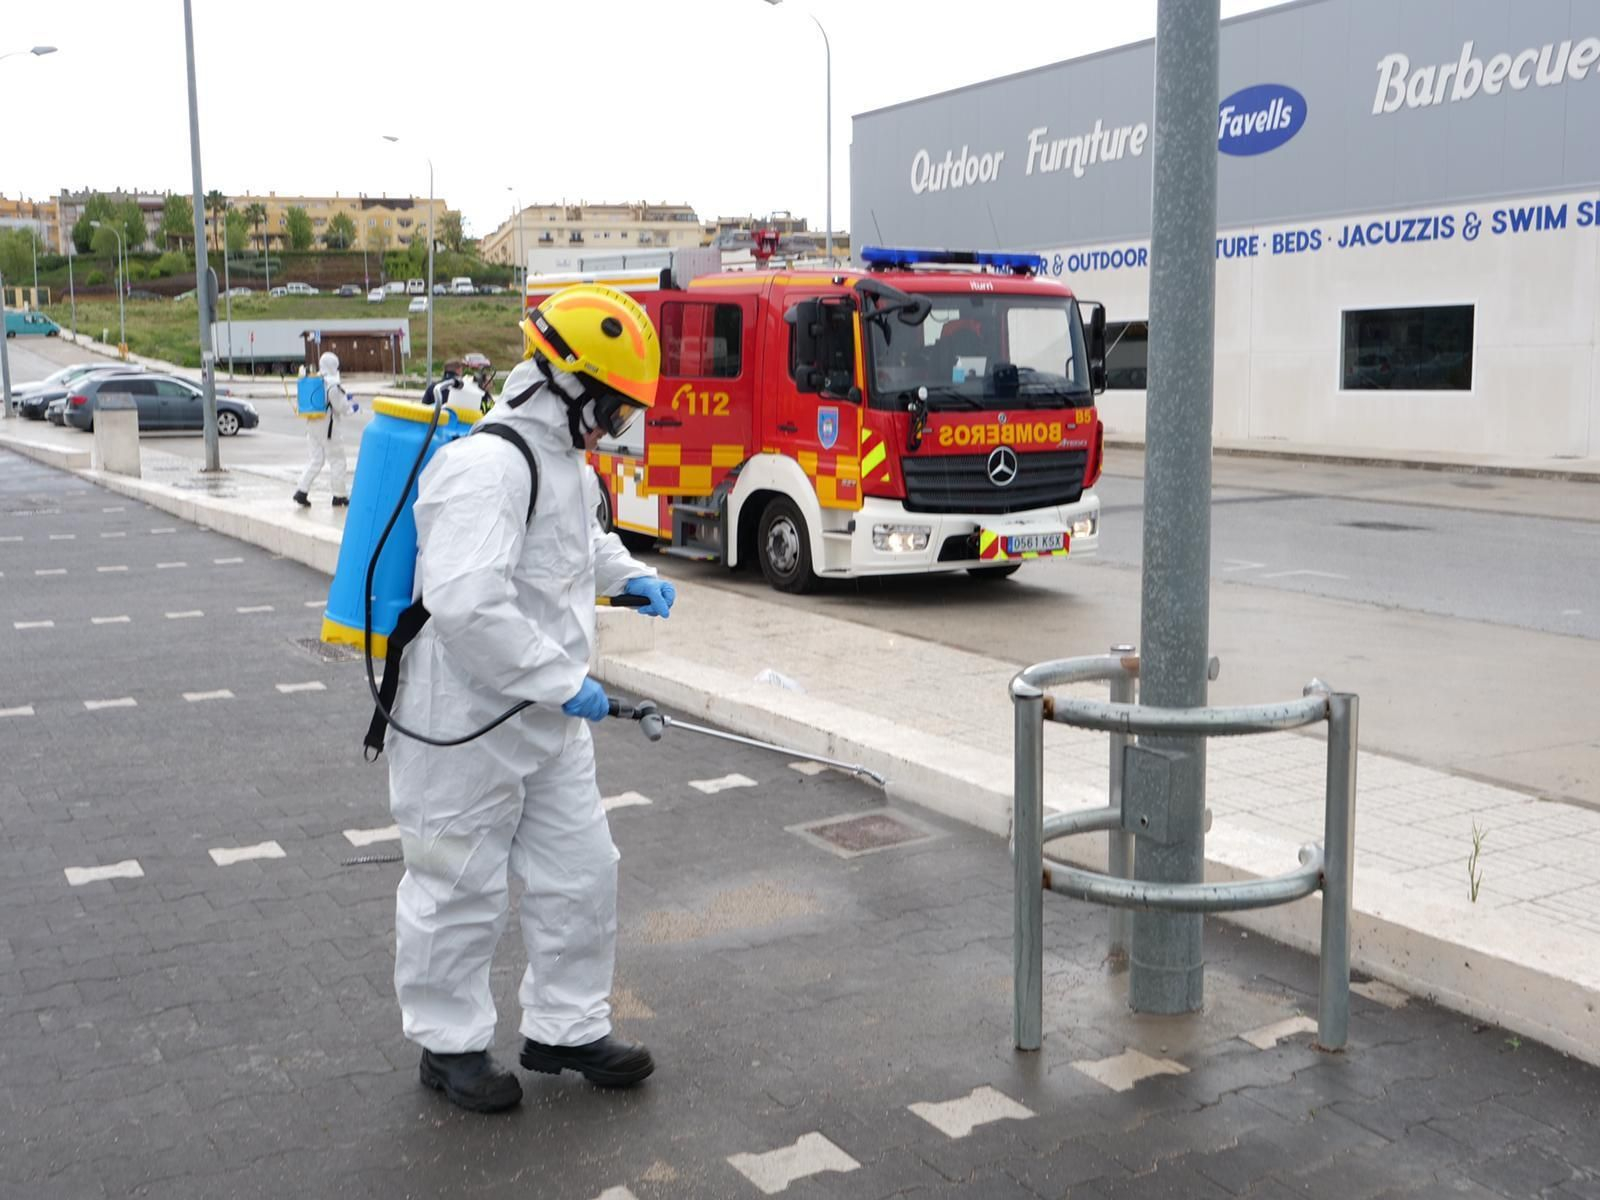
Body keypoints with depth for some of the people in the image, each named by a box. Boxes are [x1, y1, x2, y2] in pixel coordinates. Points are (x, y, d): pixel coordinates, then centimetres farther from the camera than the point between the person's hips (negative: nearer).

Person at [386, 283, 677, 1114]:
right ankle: (449, 1045, 27)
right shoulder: (489, 463, -25)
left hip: (546, 721, 9)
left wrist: (627, 575, 13)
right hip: (468, 725, -9)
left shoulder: (561, 453, 8)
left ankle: (566, 1028, 31)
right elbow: (467, 606, -34)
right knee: (460, 888, 8)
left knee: (580, 874, 15)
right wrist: (564, 683, -26)